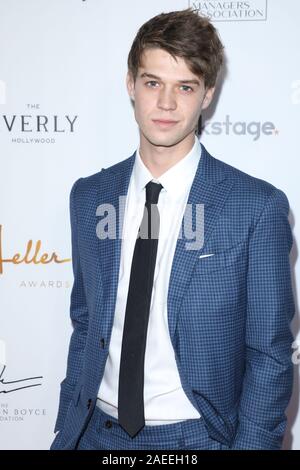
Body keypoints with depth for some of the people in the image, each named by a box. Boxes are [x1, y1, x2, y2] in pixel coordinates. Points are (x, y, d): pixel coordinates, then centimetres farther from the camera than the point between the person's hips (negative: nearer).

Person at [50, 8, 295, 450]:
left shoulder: (258, 206, -14)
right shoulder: (88, 197, -1)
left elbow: (269, 356, -9)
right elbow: (85, 326, 6)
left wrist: (250, 443, -13)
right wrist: (67, 430, 5)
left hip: (195, 435, -3)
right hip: (98, 431, 3)